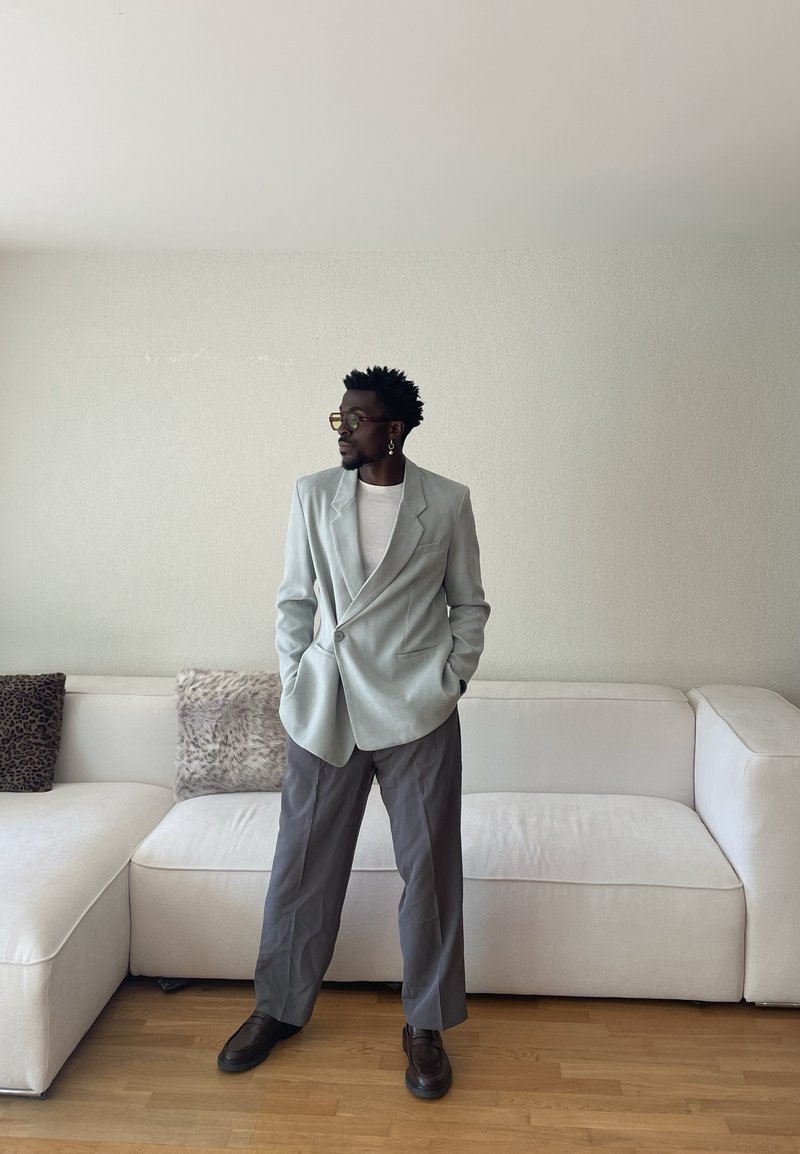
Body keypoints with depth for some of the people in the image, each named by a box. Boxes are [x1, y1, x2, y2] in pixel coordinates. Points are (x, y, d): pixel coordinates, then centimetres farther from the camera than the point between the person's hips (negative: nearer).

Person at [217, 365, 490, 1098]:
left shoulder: (447, 502, -2)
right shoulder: (313, 495, 2)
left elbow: (469, 605, 5)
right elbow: (294, 599, 7)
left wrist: (452, 683, -1)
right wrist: (293, 682, 1)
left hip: (417, 711, -1)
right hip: (325, 706, 2)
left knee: (429, 866, 7)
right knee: (304, 861, 12)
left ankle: (427, 1025, 28)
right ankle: (281, 1007, 34)